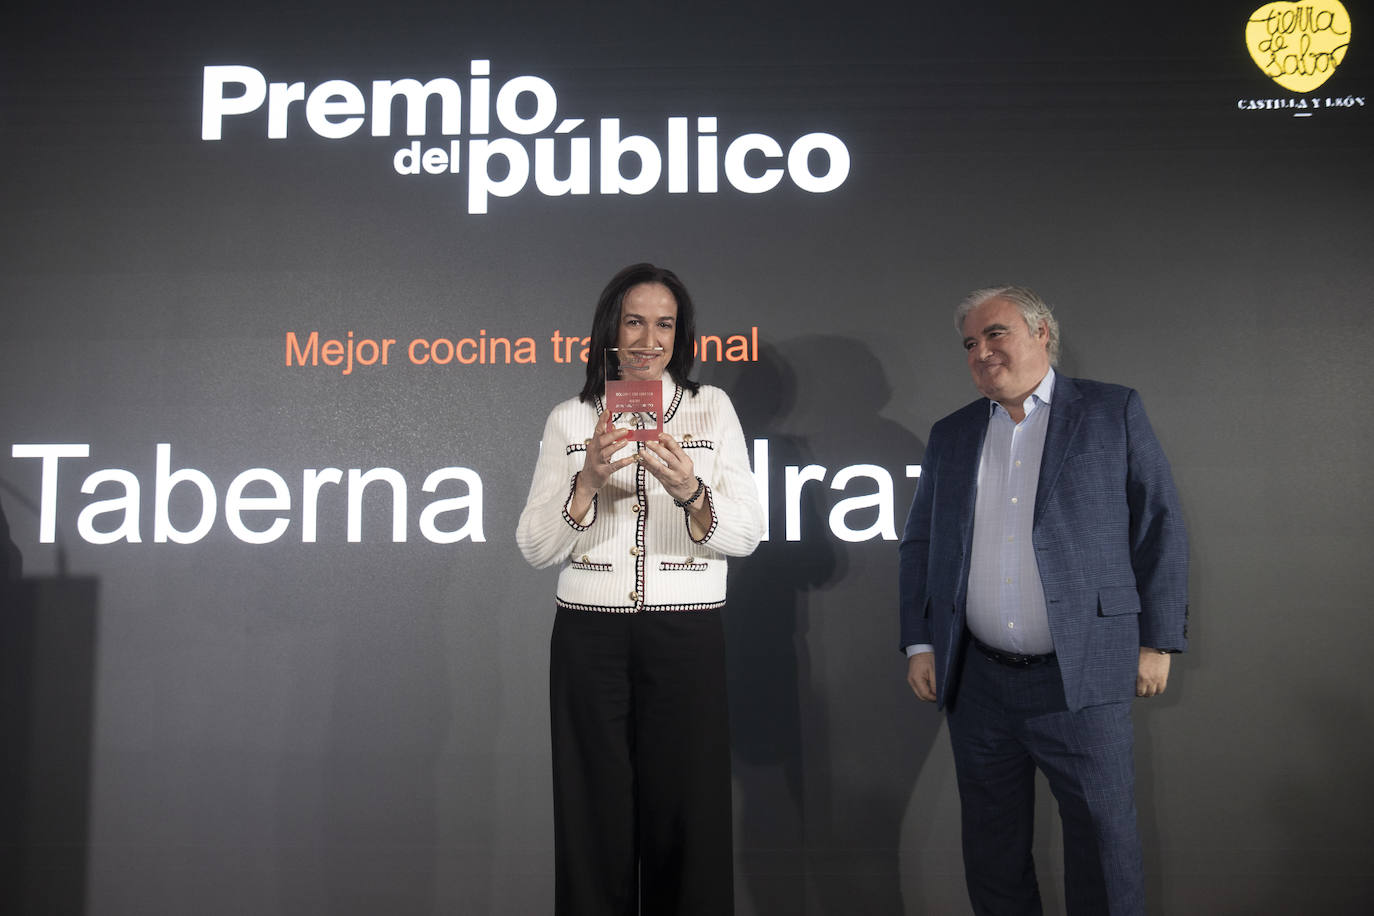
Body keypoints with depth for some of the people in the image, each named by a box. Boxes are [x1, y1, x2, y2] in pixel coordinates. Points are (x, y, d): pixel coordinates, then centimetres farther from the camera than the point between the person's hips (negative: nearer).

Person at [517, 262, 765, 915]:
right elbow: (535, 549, 1)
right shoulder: (569, 420, 8)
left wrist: (690, 493, -20)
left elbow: (746, 535, -1)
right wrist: (588, 481, -14)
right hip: (588, 635, 1)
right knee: (595, 817, 5)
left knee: (685, 814, 3)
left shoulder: (711, 408, 7)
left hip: (687, 637, 0)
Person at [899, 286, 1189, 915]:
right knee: (991, 851, 13)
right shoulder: (950, 436, 12)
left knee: (1104, 845, 4)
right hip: (975, 681, 4)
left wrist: (1157, 642, -3)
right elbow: (919, 545, 13)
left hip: (1081, 678, -3)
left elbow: (1161, 530, 1)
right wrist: (919, 645, 7)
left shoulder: (1112, 413, 2)